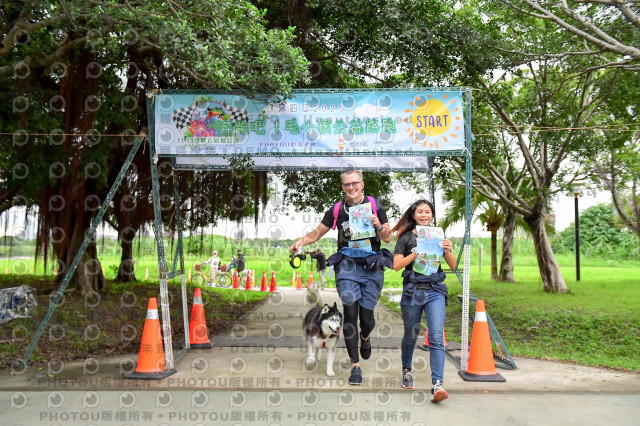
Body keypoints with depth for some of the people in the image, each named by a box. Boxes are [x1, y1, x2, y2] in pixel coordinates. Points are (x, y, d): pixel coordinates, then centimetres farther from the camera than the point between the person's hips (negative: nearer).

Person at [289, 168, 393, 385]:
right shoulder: (337, 209, 6)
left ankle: (365, 337, 40)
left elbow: (388, 238, 5)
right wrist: (301, 241, -6)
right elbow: (318, 232, 13)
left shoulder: (374, 206, 4)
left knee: (367, 316, 1)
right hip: (347, 264, 0)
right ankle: (355, 366, 2)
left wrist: (379, 227, -15)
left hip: (371, 266, 0)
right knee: (350, 313, -9)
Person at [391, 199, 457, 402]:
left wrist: (447, 251, -12)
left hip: (435, 291, 1)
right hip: (412, 291, -1)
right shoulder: (406, 237, 4)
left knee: (436, 337, -13)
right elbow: (396, 265, -5)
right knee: (411, 336, 13)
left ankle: (437, 385, -15)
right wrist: (417, 252, -16)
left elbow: (453, 265, 8)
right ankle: (406, 370, 39)